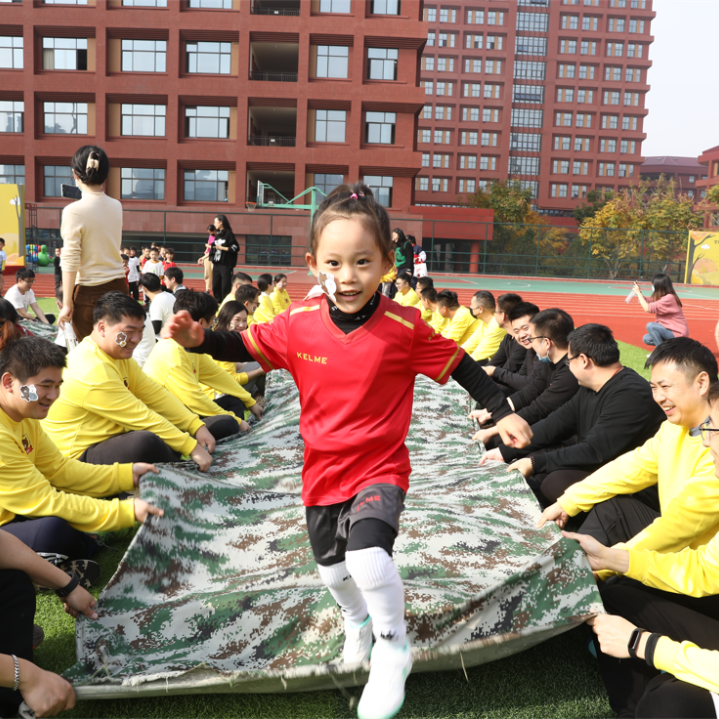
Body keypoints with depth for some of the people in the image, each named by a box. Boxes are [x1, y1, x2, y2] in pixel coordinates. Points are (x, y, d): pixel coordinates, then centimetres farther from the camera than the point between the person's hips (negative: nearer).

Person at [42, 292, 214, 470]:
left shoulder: (118, 354, 6)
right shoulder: (93, 370, -24)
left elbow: (155, 394, 3)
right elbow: (142, 418, -23)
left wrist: (197, 427, -6)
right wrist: (193, 448, -19)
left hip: (109, 440, 10)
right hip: (79, 457, -10)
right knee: (146, 442, -32)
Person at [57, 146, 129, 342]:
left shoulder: (74, 211, -12)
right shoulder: (116, 206, 4)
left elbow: (70, 261, -12)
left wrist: (67, 304, -6)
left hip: (89, 293, -5)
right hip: (118, 288, 5)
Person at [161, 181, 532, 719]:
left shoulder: (405, 326, -17)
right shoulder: (299, 322, -11)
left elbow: (459, 365, -6)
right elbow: (246, 345, 2)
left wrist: (503, 412, -6)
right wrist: (197, 338, -14)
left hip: (381, 465, -4)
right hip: (323, 468, 4)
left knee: (368, 554, -27)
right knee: (332, 568, 20)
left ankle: (393, 647, 5)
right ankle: (359, 620, 56)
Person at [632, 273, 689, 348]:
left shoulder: (669, 298, -23)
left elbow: (647, 308, -24)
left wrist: (638, 292, -15)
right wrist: (639, 292, 5)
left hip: (678, 334, -10)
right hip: (671, 330, 10)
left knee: (650, 325, -23)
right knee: (646, 339, 8)